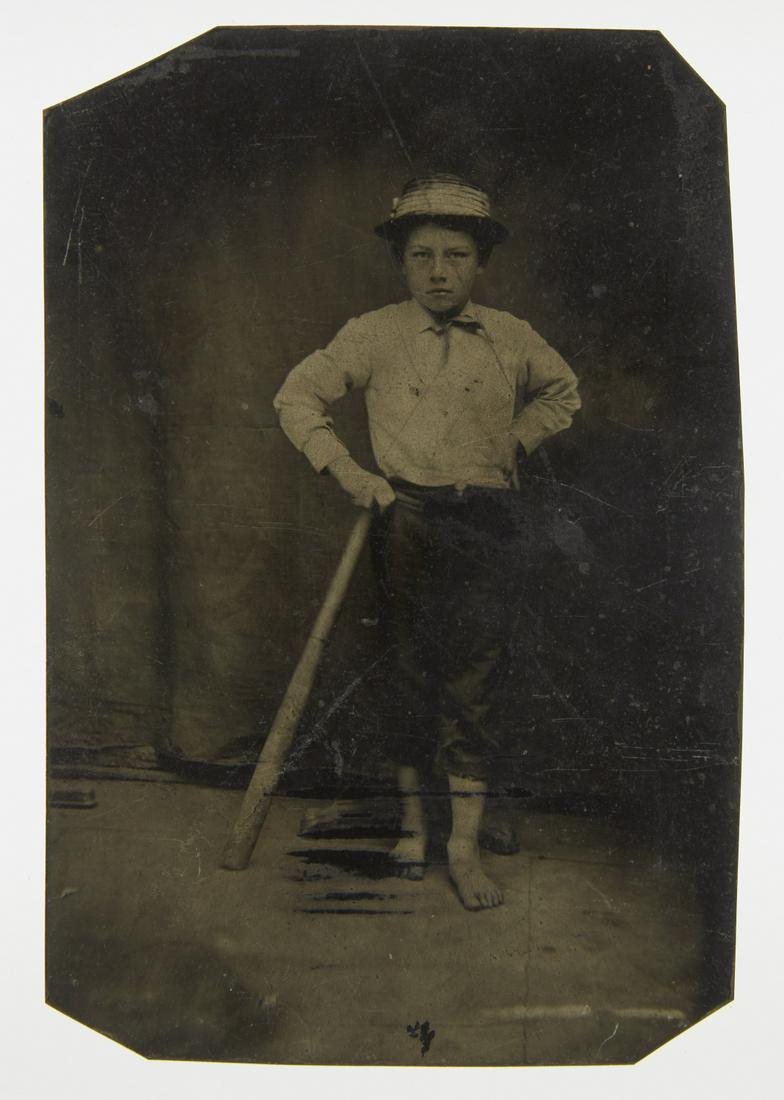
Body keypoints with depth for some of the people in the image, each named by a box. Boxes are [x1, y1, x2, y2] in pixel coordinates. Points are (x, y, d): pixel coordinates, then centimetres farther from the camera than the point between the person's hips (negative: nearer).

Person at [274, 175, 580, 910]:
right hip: (408, 519, -1)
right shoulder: (375, 335, 1)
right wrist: (345, 472, -4)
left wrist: (513, 444, 11)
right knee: (416, 669, 4)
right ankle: (412, 817, 21)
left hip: (490, 522, 1)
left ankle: (465, 844, 6)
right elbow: (296, 397, 7)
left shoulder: (512, 340, 7)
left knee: (472, 677, -2)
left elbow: (562, 394, 26)